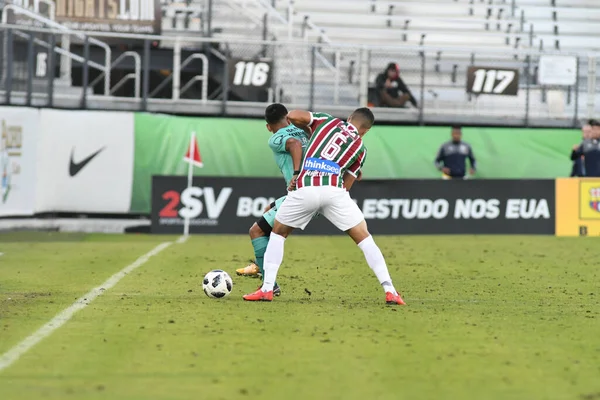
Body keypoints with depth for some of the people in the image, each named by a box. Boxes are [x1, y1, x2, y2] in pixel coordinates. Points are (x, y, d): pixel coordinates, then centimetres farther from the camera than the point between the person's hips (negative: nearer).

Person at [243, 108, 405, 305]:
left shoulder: (327, 121, 22)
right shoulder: (360, 149, 23)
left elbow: (293, 116, 12)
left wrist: (309, 130, 33)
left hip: (305, 189, 0)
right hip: (334, 190, 0)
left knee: (278, 233, 23)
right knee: (363, 237, 14)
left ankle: (267, 289, 15)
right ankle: (389, 291, 5)